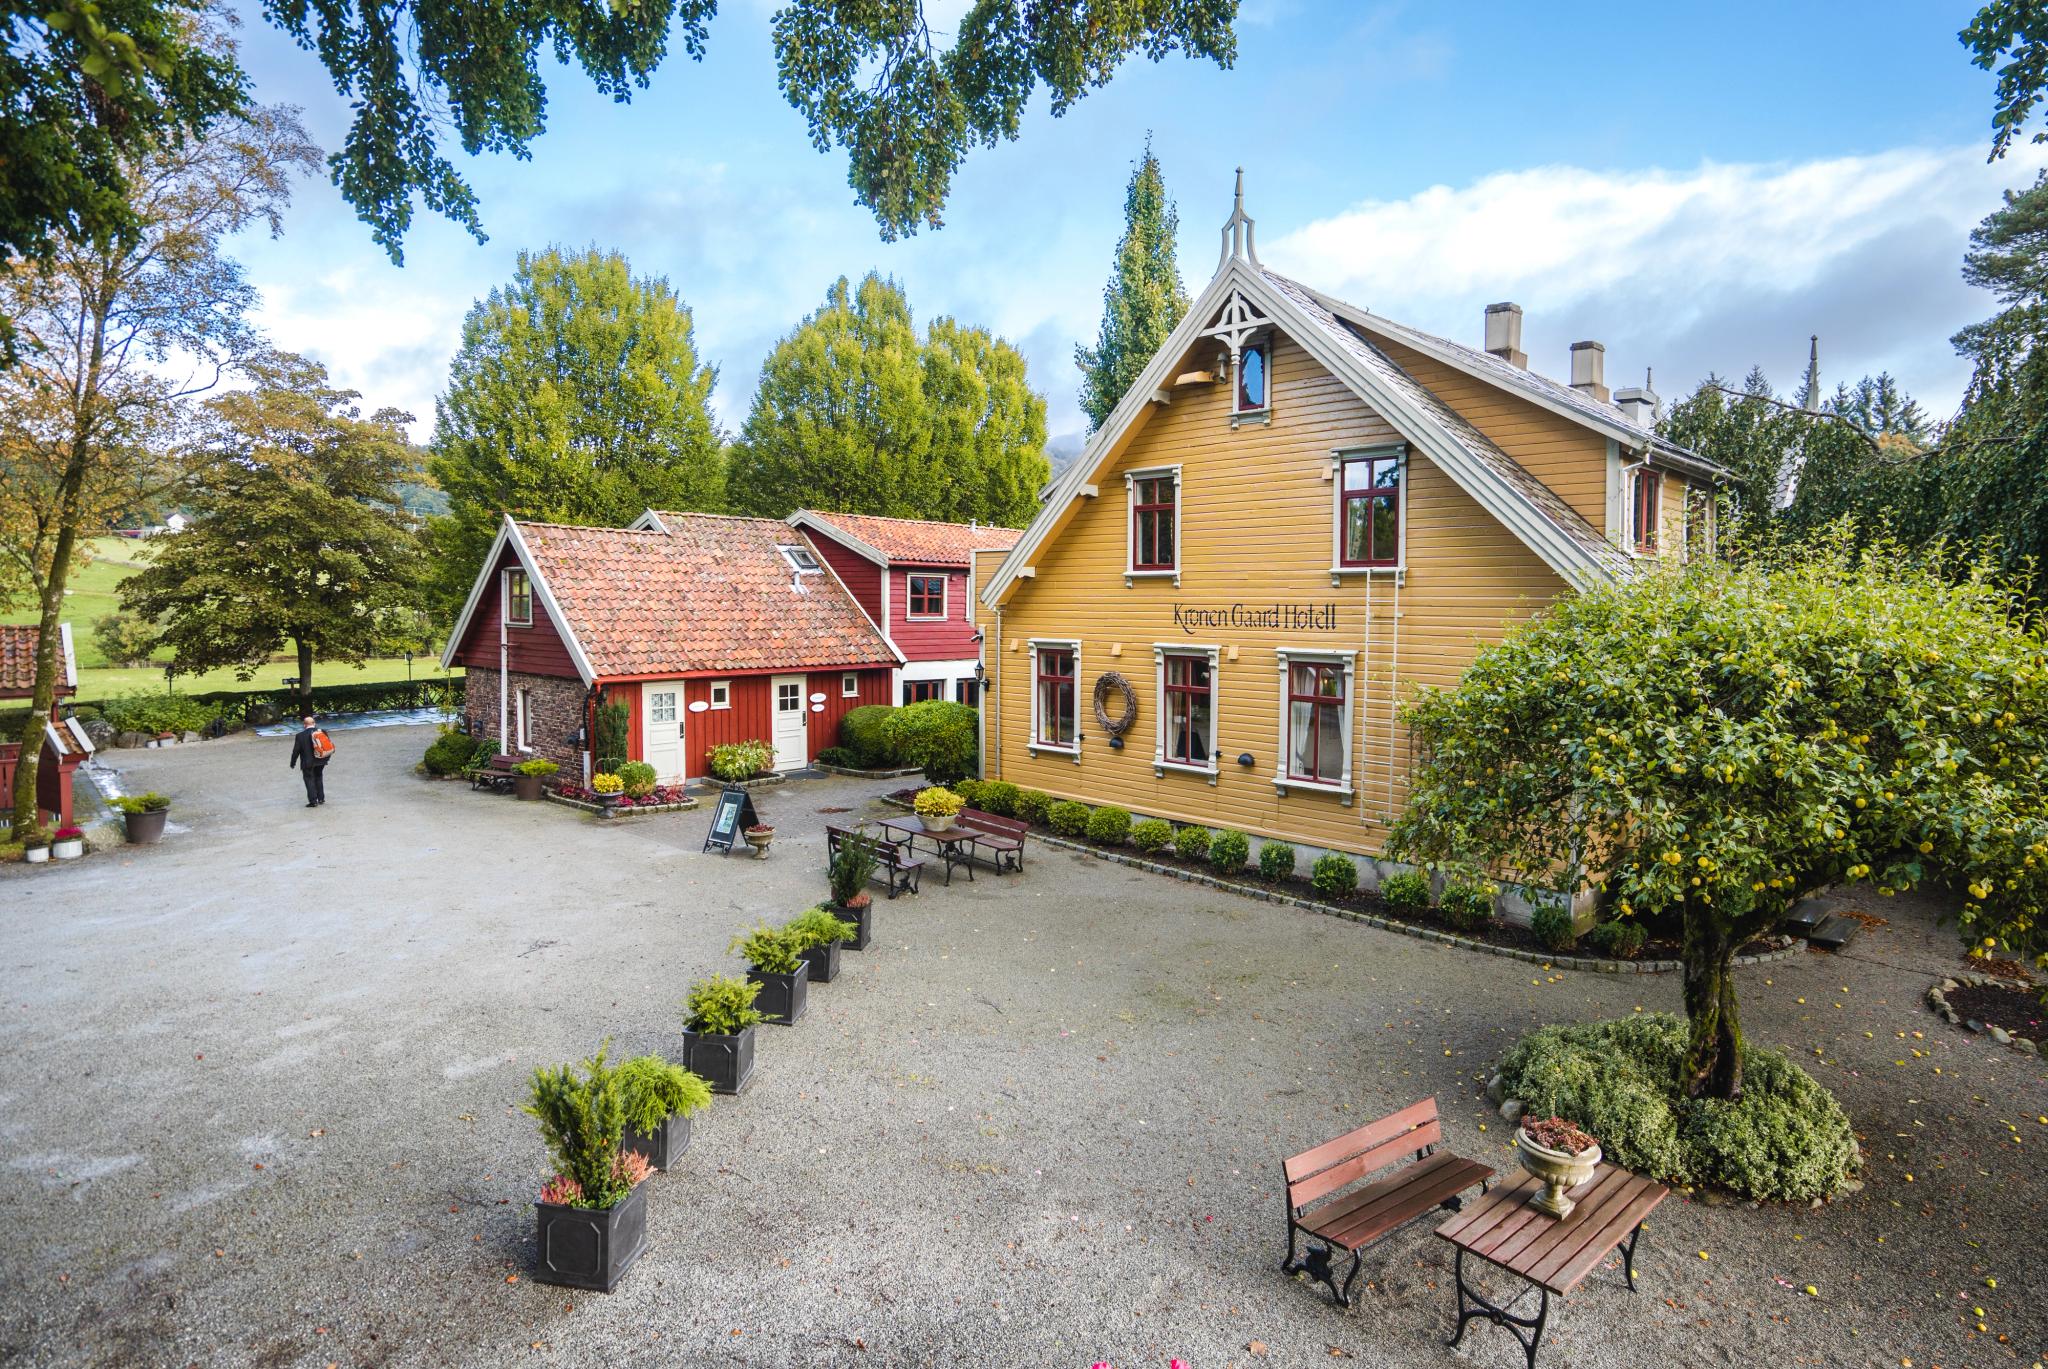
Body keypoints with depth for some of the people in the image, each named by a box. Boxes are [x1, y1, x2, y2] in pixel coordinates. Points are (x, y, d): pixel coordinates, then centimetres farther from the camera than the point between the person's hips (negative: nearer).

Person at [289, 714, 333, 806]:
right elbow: (329, 746, 2)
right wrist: (327, 758, 17)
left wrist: (293, 763, 3)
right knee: (318, 778, 21)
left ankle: (313, 801, 2)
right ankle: (321, 798, 24)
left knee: (309, 779, 5)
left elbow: (296, 751, -8)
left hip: (308, 763, -4)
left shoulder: (300, 736, -12)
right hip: (321, 761, 4)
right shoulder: (323, 732, -3)